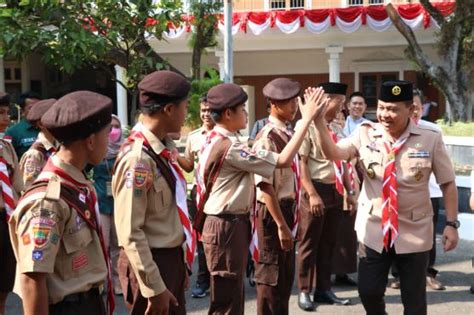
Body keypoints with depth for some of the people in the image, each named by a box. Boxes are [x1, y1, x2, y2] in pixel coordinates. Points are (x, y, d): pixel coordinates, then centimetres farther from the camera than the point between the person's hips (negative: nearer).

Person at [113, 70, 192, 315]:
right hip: (150, 263, -9)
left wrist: (181, 262, 16)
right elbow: (130, 233, -22)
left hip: (172, 258, 9)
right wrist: (154, 288, -19)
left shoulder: (165, 148, 4)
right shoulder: (138, 158, -23)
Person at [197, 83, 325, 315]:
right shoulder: (229, 147, -22)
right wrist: (307, 119, -19)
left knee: (233, 296, 19)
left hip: (227, 223, 10)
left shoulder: (215, 141, 10)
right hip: (227, 227, -10)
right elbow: (283, 161, -23)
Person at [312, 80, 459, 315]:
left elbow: (448, 183, -1)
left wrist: (451, 224, -4)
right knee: (368, 290, 8)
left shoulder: (431, 139, -7)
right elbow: (333, 153, -17)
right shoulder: (365, 134, -4)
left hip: (415, 232, -1)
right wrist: (318, 120, -29)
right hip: (373, 230, 1)